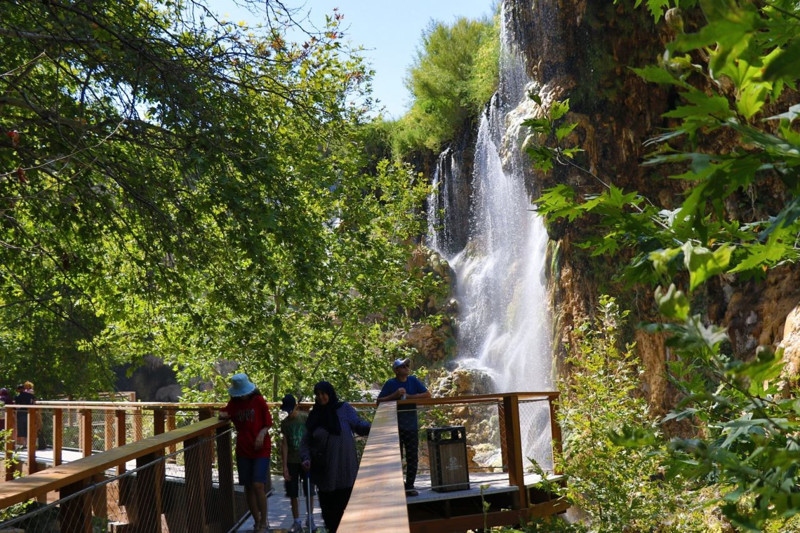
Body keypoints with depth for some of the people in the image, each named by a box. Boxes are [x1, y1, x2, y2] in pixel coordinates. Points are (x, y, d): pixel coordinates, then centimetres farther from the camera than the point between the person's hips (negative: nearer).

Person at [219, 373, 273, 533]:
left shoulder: (258, 401, -6)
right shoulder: (234, 403, 3)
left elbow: (268, 422, -2)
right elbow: (225, 412, 18)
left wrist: (262, 433, -20)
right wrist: (223, 414, -6)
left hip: (260, 449, -4)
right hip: (243, 449, 4)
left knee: (258, 485, -13)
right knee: (248, 487, 6)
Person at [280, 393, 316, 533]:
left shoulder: (306, 418, -4)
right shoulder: (285, 423, 2)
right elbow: (284, 444, 1)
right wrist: (284, 466, -3)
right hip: (291, 462, 2)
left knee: (309, 491, 2)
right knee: (293, 494, 4)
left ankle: (310, 518, 21)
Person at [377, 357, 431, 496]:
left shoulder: (413, 381, 5)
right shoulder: (390, 384, -3)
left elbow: (427, 395, -1)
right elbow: (379, 401, -5)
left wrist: (408, 396, -10)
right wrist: (395, 395, -17)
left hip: (411, 426, 3)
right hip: (395, 426, -3)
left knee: (412, 457, 6)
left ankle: (410, 485, 16)